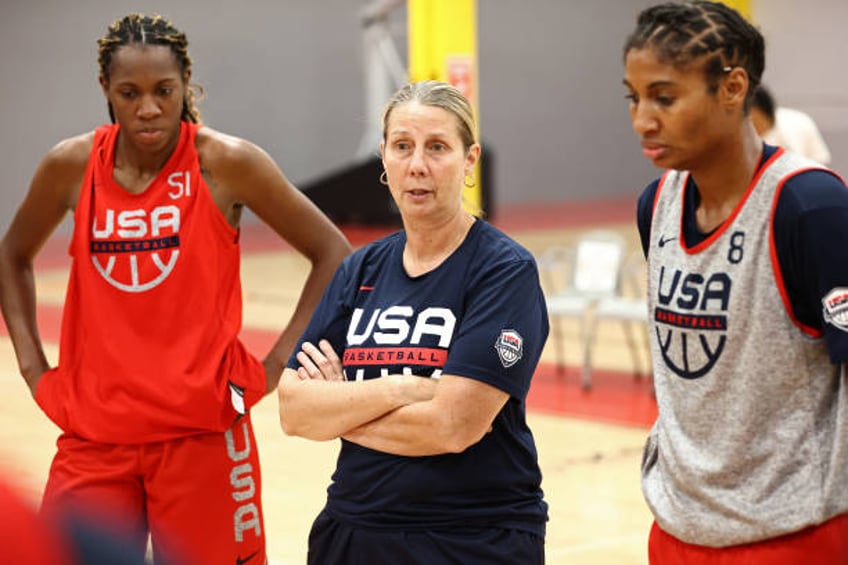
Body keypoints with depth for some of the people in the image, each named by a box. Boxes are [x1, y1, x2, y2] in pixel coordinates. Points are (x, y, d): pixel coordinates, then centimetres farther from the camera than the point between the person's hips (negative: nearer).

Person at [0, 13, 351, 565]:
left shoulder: (226, 163, -8)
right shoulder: (72, 165, 1)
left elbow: (333, 253, -2)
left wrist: (276, 365, -6)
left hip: (203, 431, -3)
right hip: (94, 435, 3)